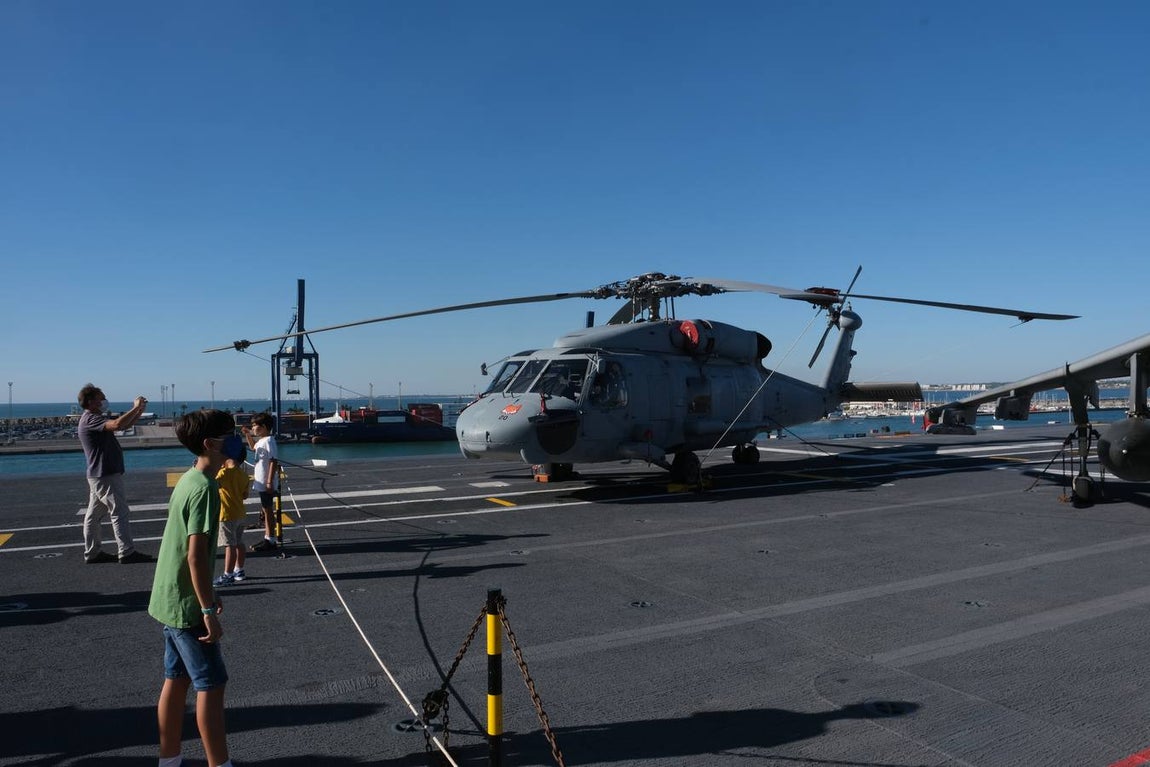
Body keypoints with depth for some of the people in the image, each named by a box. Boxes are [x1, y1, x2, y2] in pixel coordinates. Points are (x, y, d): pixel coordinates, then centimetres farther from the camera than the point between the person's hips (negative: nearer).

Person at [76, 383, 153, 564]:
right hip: (105, 476, -10)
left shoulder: (97, 419, 17)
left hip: (99, 475, 10)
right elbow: (117, 424, -32)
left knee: (94, 515, 13)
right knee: (119, 512, -8)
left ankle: (92, 552, 19)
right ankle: (127, 553, -6)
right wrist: (135, 408, -22)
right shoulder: (90, 419, -15)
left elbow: (125, 425, 20)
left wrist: (139, 411, 5)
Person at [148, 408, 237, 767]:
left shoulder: (188, 480, 8)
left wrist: (207, 595, 23)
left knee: (177, 679, 17)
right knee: (211, 684, 0)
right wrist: (208, 610, -21)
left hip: (170, 600, 9)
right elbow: (196, 555, -25)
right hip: (186, 604, -9)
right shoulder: (204, 488, -22)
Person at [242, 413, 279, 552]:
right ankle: (267, 539, 23)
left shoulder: (269, 441, -18)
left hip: (266, 484, -10)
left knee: (268, 510, -3)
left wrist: (270, 482, -24)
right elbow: (253, 448, 36)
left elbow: (274, 462, -22)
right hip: (261, 483, 10)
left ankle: (270, 541, 4)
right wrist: (248, 435, 22)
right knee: (265, 510, 14)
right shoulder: (261, 441, 12)